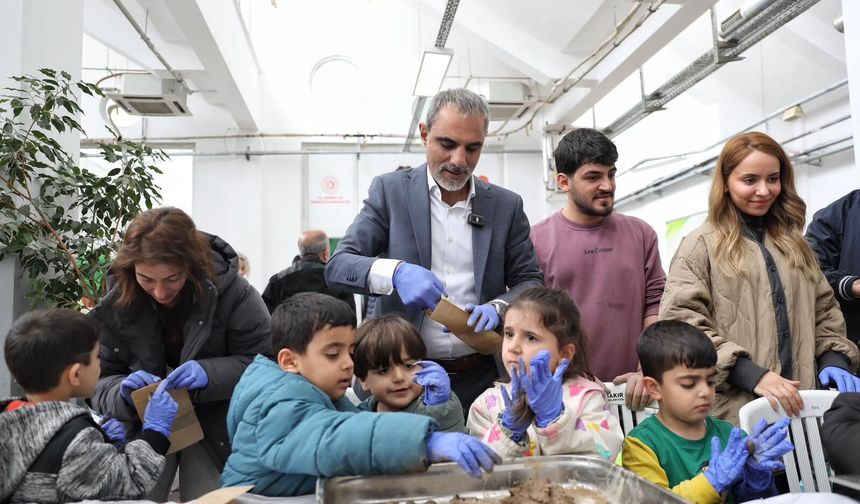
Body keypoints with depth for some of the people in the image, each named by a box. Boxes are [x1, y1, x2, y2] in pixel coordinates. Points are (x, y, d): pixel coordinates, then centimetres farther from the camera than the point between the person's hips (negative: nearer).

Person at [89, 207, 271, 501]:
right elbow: (99, 382, -4)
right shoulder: (116, 304, -12)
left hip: (213, 424, -2)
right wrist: (123, 393, -27)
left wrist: (211, 373, -32)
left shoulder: (232, 292, -20)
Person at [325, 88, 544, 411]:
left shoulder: (507, 205, 3)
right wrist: (396, 272, -28)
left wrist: (496, 307, -17)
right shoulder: (390, 190, -2)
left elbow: (530, 281, 6)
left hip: (478, 380, 2)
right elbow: (337, 267, -8)